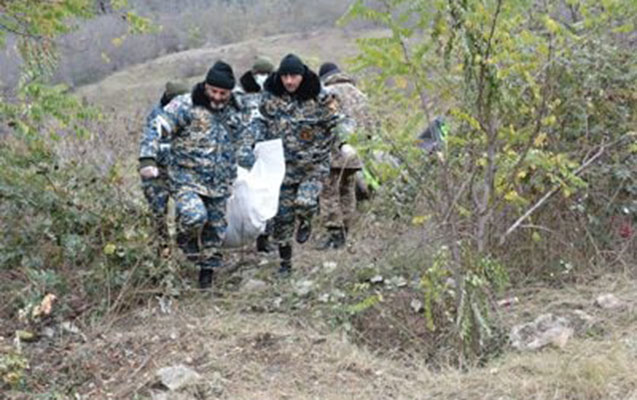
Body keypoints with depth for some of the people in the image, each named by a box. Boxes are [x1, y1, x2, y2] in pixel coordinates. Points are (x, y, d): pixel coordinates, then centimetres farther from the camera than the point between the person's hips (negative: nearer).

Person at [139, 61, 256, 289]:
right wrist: (148, 160, -28)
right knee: (194, 215, -28)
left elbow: (243, 148, 23)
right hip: (187, 178, -5)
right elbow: (157, 129, -17)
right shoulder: (185, 105, -10)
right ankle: (186, 239, 7)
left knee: (215, 229, 11)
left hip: (219, 184, 5)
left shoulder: (236, 113, 9)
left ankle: (207, 270, 33)